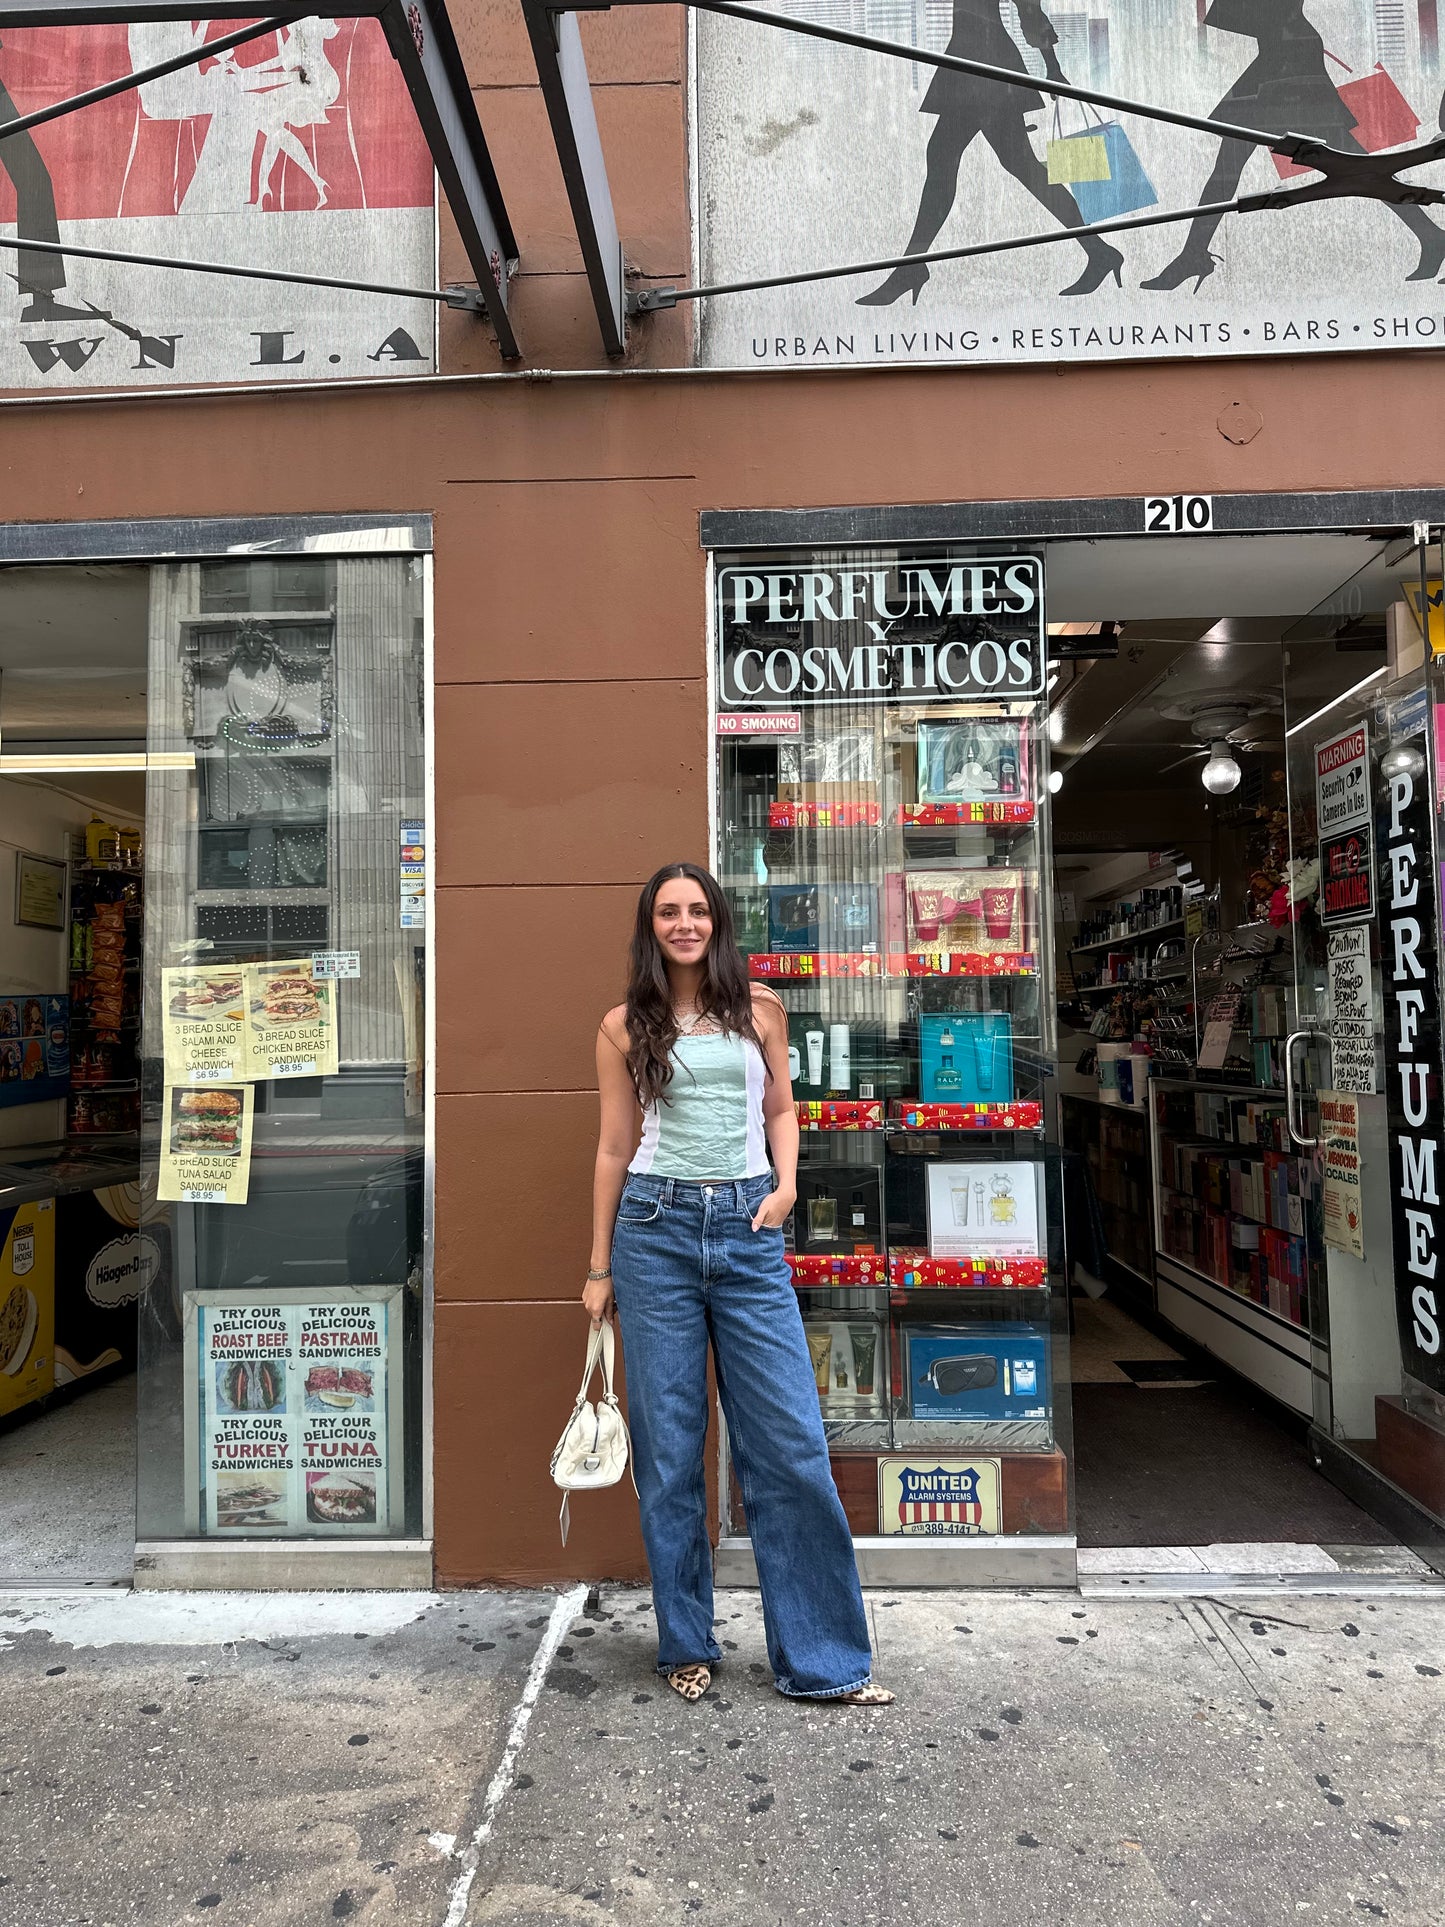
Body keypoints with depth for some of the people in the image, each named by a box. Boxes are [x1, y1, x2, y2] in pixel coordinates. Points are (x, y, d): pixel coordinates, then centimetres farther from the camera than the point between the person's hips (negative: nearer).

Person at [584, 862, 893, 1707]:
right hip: (655, 1227, 0)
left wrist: (787, 1185, -3)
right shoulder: (625, 1027, 6)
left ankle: (822, 1658, 15)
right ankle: (687, 1646, 25)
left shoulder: (759, 1009, 8)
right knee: (669, 1447, 7)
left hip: (748, 1231, 1)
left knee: (793, 1444, 0)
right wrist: (600, 1266, 10)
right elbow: (615, 1147, 8)